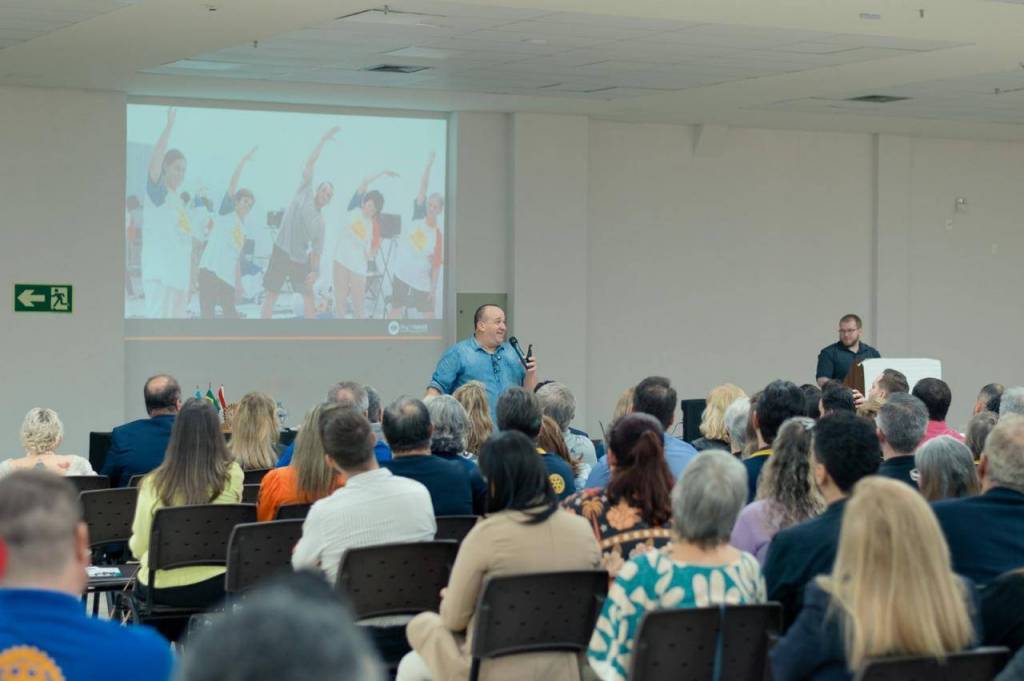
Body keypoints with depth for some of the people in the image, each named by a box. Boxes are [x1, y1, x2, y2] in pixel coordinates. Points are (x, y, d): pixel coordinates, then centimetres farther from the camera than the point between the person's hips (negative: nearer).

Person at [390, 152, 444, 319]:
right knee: (395, 312, 7)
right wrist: (429, 165, -18)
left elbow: (437, 265, -6)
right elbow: (423, 188, -10)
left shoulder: (438, 235, -7)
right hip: (402, 276, 2)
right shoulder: (418, 217, -2)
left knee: (429, 316, 0)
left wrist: (433, 289, -11)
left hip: (423, 284, -2)